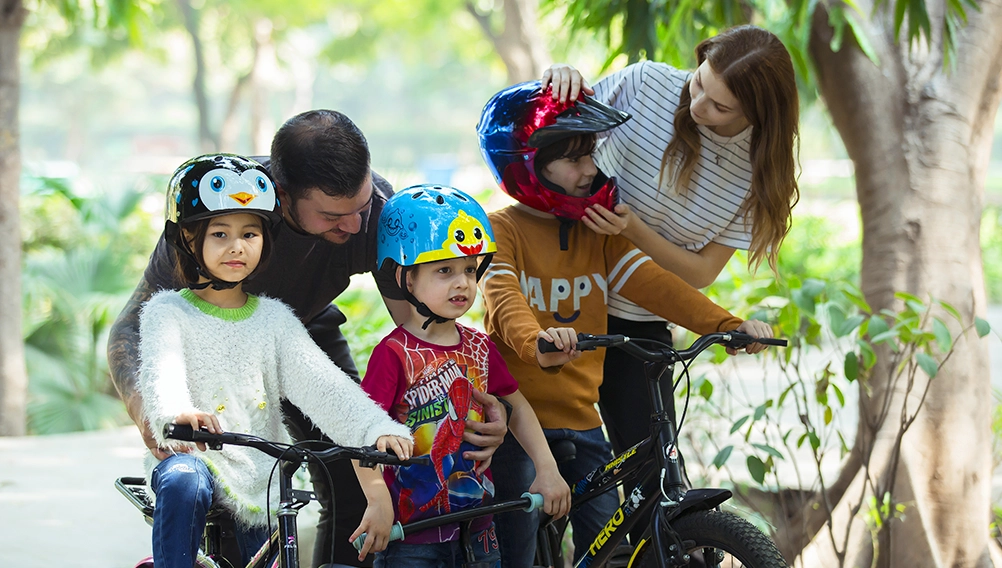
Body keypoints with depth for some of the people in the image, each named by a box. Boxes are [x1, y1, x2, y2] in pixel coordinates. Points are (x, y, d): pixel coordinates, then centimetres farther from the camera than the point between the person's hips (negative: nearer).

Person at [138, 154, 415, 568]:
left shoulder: (274, 318, 9)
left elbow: (322, 384, -2)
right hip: (192, 453, -4)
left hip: (262, 482, 4)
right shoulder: (168, 312, 1)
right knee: (183, 484, -36)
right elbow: (162, 369, -20)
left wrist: (377, 429, -20)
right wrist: (178, 413, -44)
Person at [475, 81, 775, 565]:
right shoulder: (502, 231, -6)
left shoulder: (599, 234, 11)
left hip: (579, 419, 5)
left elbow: (651, 283, -1)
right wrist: (537, 345, -47)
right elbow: (504, 299, -24)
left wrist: (727, 325, -17)